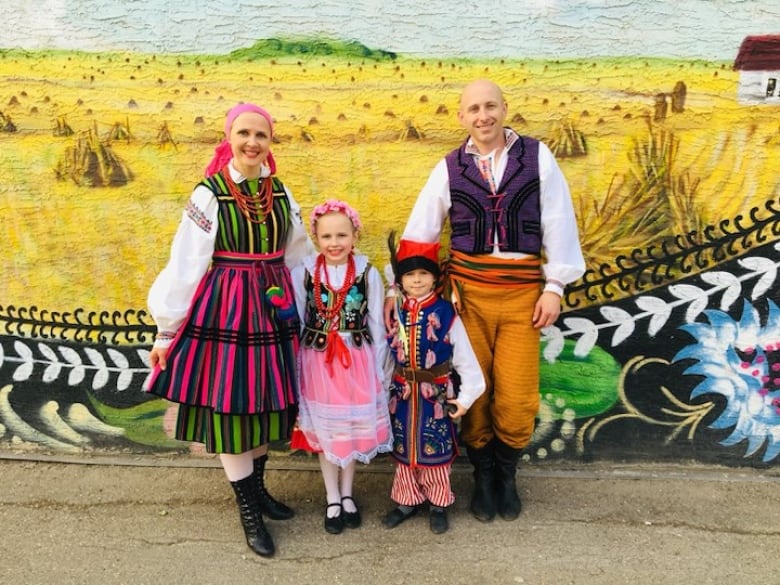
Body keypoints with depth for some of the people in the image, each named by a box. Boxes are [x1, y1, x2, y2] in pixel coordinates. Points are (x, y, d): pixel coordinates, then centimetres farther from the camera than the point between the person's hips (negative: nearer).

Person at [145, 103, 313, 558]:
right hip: (225, 310, -4)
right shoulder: (209, 194, -9)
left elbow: (299, 255, 11)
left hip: (272, 309, 5)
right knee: (229, 405, 4)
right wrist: (166, 330, -8)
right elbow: (184, 264, -9)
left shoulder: (280, 192, 5)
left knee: (266, 400, 14)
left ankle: (257, 487, 36)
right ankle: (248, 509, 22)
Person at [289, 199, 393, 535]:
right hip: (318, 362, 0)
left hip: (357, 361, 0)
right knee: (324, 431, 12)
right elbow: (295, 325, -1)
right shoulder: (303, 274, -8)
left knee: (353, 429, 12)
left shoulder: (368, 274, -9)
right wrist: (294, 370, 1)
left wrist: (380, 372, 2)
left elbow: (377, 327, -1)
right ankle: (332, 499, 31)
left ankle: (346, 494, 34)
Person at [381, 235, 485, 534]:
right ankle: (407, 500, 32)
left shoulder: (446, 313, -10)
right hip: (402, 392, 3)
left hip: (436, 393, -3)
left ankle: (438, 504, 27)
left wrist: (466, 395, -10)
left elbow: (465, 358, -8)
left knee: (435, 449, 9)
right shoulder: (394, 313, -1)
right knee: (404, 448, 14)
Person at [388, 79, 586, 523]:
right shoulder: (449, 168, 5)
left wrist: (555, 286, -3)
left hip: (523, 290, -1)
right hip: (467, 289, 1)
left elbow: (559, 222, 1)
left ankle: (506, 473, 28)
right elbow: (418, 231, 5)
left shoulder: (538, 156, 3)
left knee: (517, 400, -1)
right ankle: (483, 475, 30)